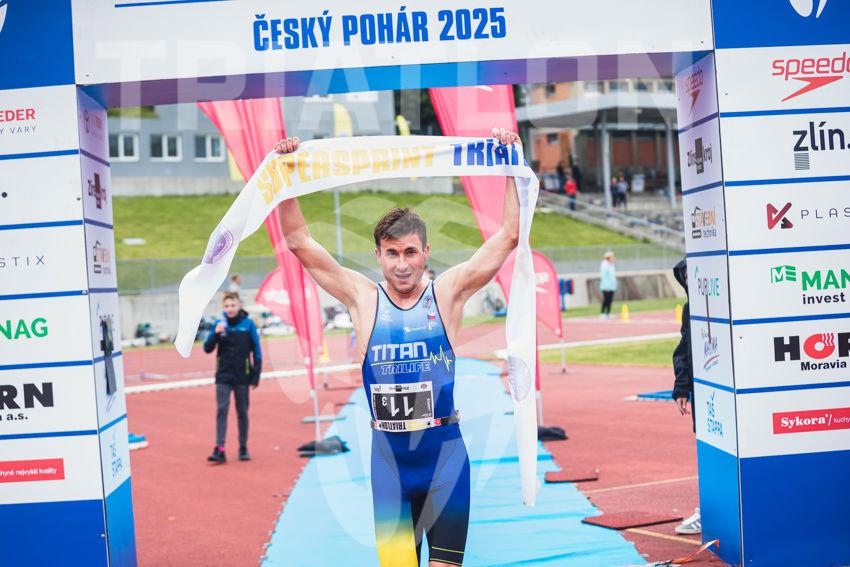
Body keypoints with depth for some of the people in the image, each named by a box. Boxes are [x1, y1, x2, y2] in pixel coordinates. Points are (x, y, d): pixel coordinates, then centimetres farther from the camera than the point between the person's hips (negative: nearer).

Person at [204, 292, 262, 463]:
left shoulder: (248, 324, -3)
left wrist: (256, 376, -3)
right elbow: (207, 349, -1)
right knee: (221, 410, -8)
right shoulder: (219, 324, 0)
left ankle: (243, 448, 19)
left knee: (242, 412, 9)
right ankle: (219, 449, -11)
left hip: (242, 376, 0)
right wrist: (216, 334, -18)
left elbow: (256, 351, 0)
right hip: (223, 376, 1)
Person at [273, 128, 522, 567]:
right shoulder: (362, 298, 0)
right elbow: (299, 242, 2)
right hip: (388, 457, 1)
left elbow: (510, 234, -3)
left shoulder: (448, 293, -1)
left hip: (445, 453, -1)